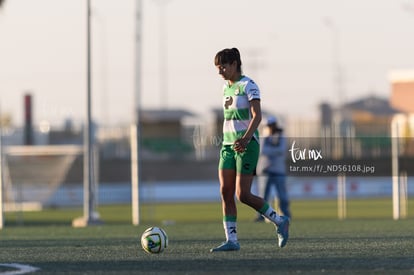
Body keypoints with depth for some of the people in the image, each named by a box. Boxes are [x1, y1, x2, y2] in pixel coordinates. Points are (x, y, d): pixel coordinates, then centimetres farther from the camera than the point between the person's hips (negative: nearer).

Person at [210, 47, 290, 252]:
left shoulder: (248, 86, -9)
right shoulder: (226, 87, 15)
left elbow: (257, 115, -18)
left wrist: (246, 138, -31)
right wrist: (229, 142, 17)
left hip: (247, 145, -8)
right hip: (228, 144, 8)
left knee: (243, 195, -11)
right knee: (226, 193, -3)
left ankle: (279, 222, 7)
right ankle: (231, 240, -2)